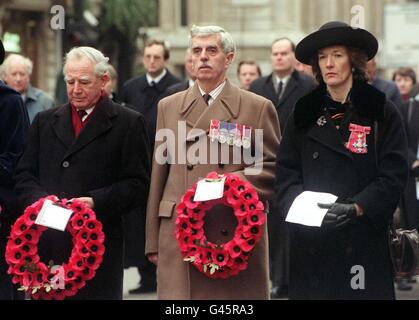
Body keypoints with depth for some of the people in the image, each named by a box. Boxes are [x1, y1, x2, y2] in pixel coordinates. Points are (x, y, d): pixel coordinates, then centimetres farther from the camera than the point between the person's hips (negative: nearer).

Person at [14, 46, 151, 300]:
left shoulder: (128, 123, 4)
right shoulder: (45, 121, 18)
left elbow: (138, 185, -1)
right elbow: (24, 175, 16)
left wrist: (95, 201, -15)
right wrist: (41, 198, -5)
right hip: (46, 243, 4)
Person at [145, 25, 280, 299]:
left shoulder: (258, 108, 6)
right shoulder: (169, 107, 14)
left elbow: (273, 168, 5)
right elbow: (159, 174, 13)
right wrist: (153, 241, 8)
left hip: (237, 237, -2)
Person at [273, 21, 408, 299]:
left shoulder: (381, 112, 2)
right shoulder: (305, 114, 12)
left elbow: (394, 177, -4)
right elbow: (286, 172, 9)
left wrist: (355, 208, -18)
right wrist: (297, 204, -11)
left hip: (363, 242, -2)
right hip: (310, 244, 2)